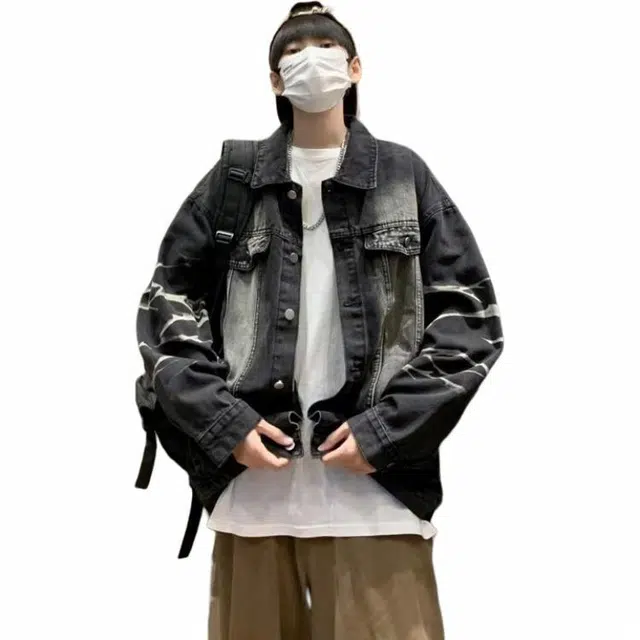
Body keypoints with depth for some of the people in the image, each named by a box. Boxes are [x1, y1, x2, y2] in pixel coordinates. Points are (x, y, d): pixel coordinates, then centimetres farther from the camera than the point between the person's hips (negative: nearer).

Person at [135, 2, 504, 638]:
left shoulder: (404, 176, 6)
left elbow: (472, 315, 3)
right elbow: (166, 305, 8)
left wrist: (386, 430, -7)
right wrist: (225, 425, -5)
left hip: (376, 482, -1)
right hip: (251, 476, 1)